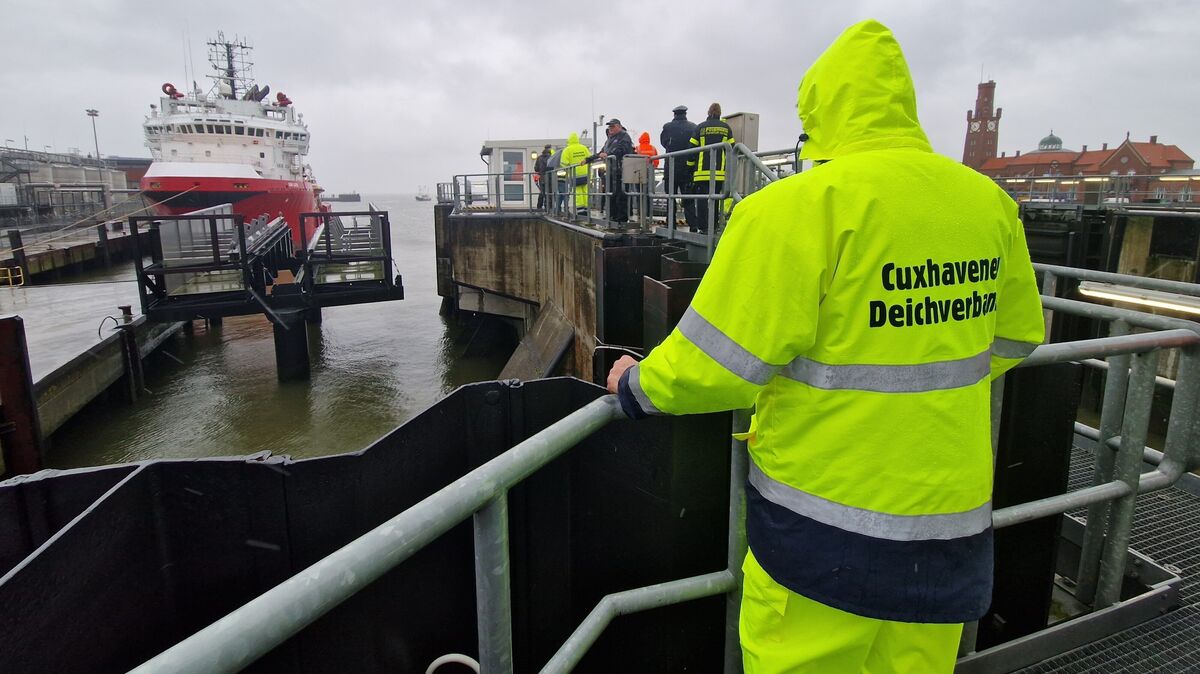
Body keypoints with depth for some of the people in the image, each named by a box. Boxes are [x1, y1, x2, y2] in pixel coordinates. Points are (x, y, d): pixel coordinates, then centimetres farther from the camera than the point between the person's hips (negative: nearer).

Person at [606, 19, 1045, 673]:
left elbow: (718, 365, -18)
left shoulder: (798, 206, -19)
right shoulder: (989, 202, 2)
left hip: (828, 528, -6)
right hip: (954, 519, 6)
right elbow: (1013, 338, 15)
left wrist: (637, 387, 0)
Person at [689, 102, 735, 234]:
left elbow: (692, 149, 4)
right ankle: (714, 227, 9)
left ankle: (704, 227, -8)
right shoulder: (726, 128, 8)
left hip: (703, 170, -2)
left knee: (702, 199, -2)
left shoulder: (700, 127, 4)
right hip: (720, 171, 2)